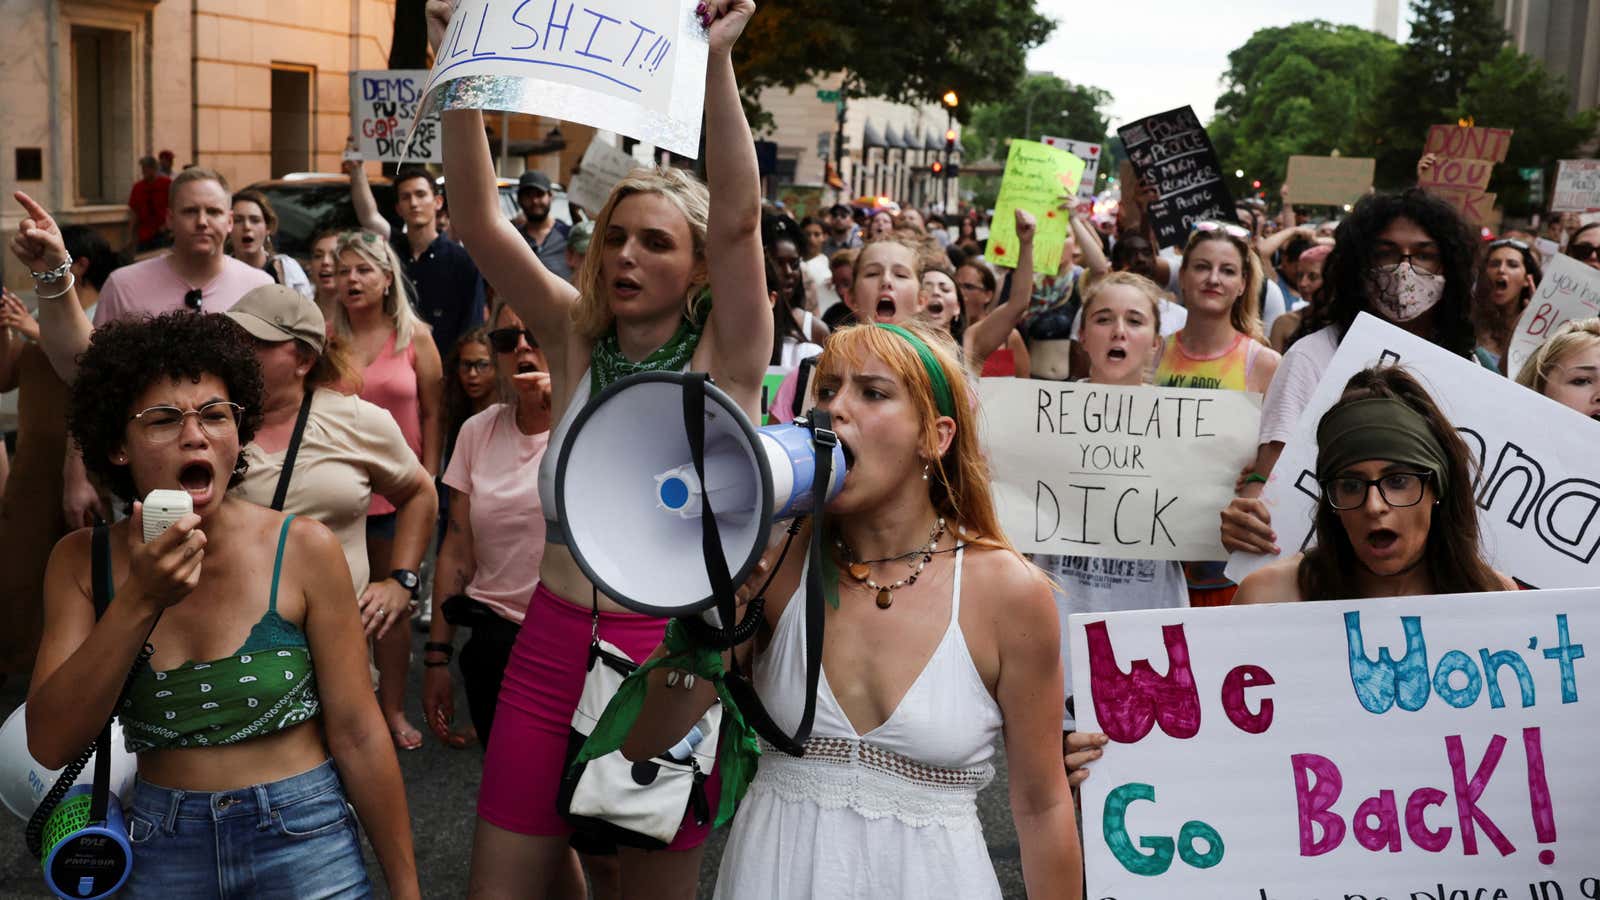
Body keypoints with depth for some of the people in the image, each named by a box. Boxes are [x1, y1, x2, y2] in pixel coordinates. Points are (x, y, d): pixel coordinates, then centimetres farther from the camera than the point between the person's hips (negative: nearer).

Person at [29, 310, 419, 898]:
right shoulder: (80, 561, -4)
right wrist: (140, 600, -24)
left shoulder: (303, 550, -12)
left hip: (303, 840, -2)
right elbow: (50, 743, -13)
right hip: (160, 850, 2)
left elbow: (356, 734, -9)